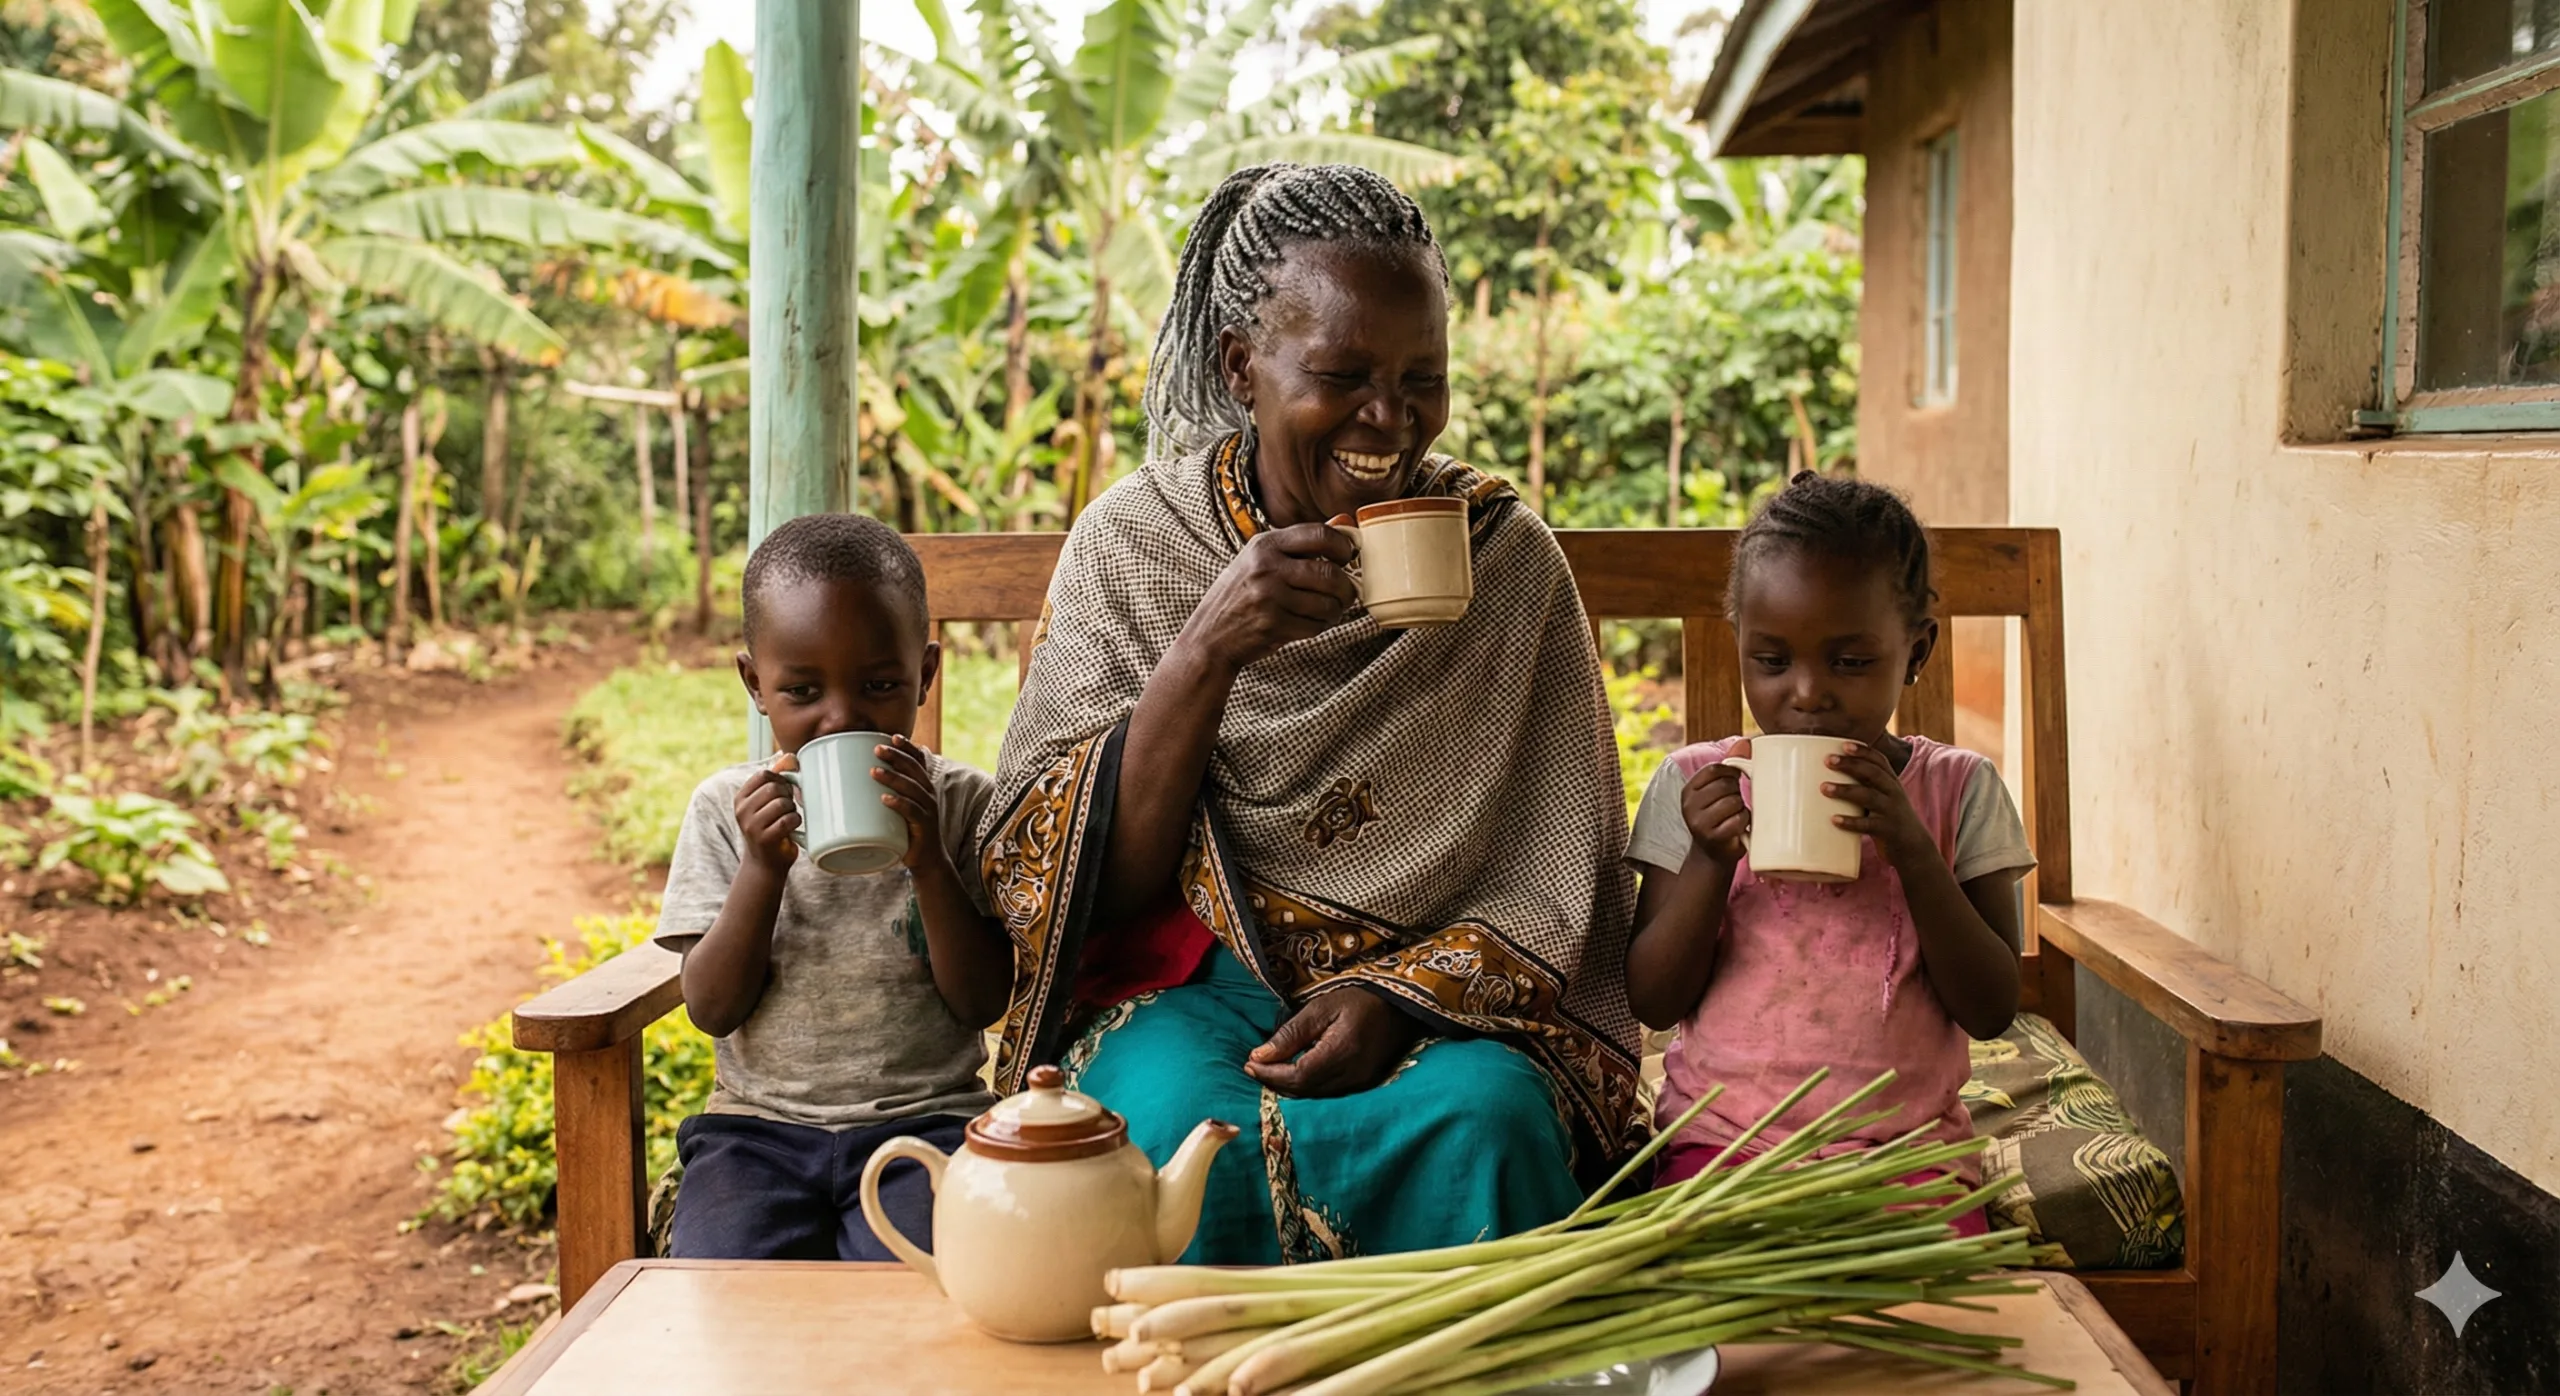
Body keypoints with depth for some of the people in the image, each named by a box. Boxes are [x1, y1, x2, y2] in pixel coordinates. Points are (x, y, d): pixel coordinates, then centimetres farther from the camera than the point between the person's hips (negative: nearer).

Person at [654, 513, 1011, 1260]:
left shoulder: (962, 803, 0)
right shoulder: (726, 808, 3)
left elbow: (983, 1002, -4)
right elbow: (713, 1008, -1)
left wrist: (929, 862, -18)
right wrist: (763, 869, -16)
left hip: (922, 1115, -1)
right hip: (758, 1120, 1)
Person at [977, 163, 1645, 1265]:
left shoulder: (1506, 556, 1)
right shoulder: (1132, 541, -1)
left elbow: (1557, 895, 3)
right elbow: (1086, 888, -6)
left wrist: (1398, 994, -16)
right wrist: (1204, 654, -20)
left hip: (1441, 1007, 1)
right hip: (1184, 984, 0)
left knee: (1487, 1119, -30)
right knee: (1185, 1124, -32)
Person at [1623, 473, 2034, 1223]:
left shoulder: (1959, 790, 5)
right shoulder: (1694, 786, 4)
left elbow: (1990, 1010, -1)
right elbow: (1652, 1002, 2)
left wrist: (1911, 850, -15)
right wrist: (1710, 860, -14)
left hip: (1905, 1140, 1)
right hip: (1721, 1134, 0)